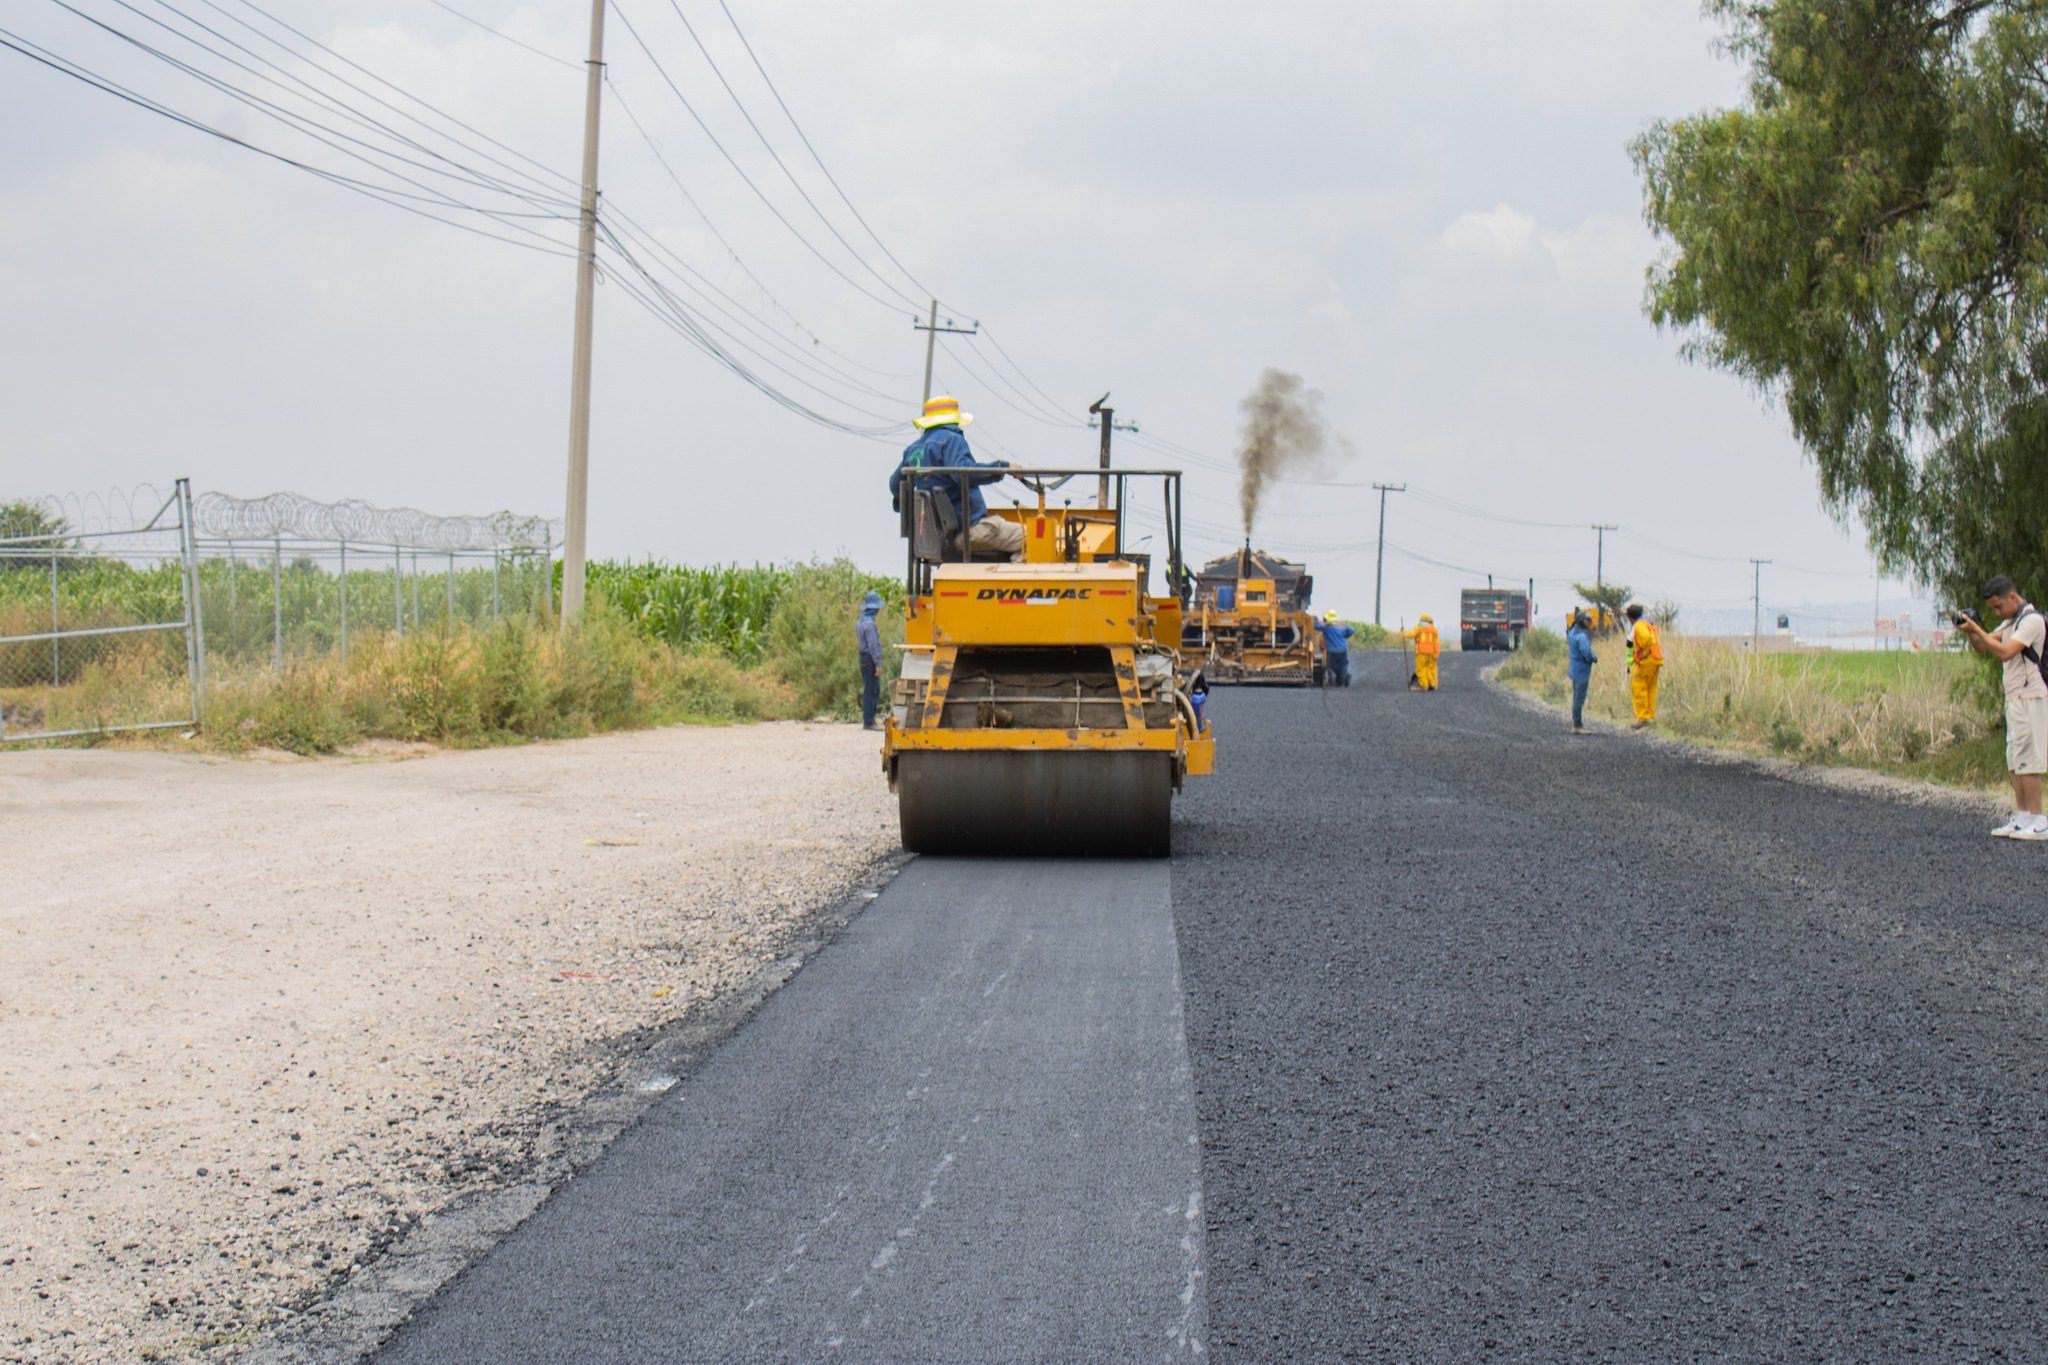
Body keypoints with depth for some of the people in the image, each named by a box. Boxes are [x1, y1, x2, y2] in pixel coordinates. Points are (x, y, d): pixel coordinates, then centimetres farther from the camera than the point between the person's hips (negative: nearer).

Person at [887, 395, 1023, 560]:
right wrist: (1002, 466, -21)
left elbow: (895, 486, 26)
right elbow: (963, 471, -27)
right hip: (968, 528, -9)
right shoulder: (951, 440, -10)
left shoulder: (912, 450, 15)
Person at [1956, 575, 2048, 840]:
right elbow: (1982, 647, 17)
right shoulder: (2010, 622, 17)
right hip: (2014, 699, 9)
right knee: (2015, 761, 7)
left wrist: (1976, 629, -20)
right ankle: (2021, 817, 9)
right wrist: (1970, 632, -2)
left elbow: (2005, 652, -23)